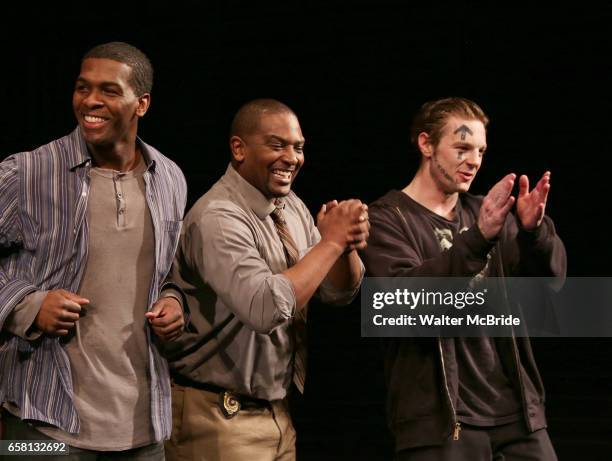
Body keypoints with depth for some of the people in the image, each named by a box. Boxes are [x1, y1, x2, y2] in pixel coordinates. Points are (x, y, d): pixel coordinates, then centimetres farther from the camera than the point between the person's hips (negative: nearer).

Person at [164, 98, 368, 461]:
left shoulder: (291, 205, 5)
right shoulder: (217, 218, -21)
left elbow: (340, 291, 7)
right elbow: (266, 308, -33)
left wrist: (348, 245, -14)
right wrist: (331, 242, -23)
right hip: (220, 417, -8)